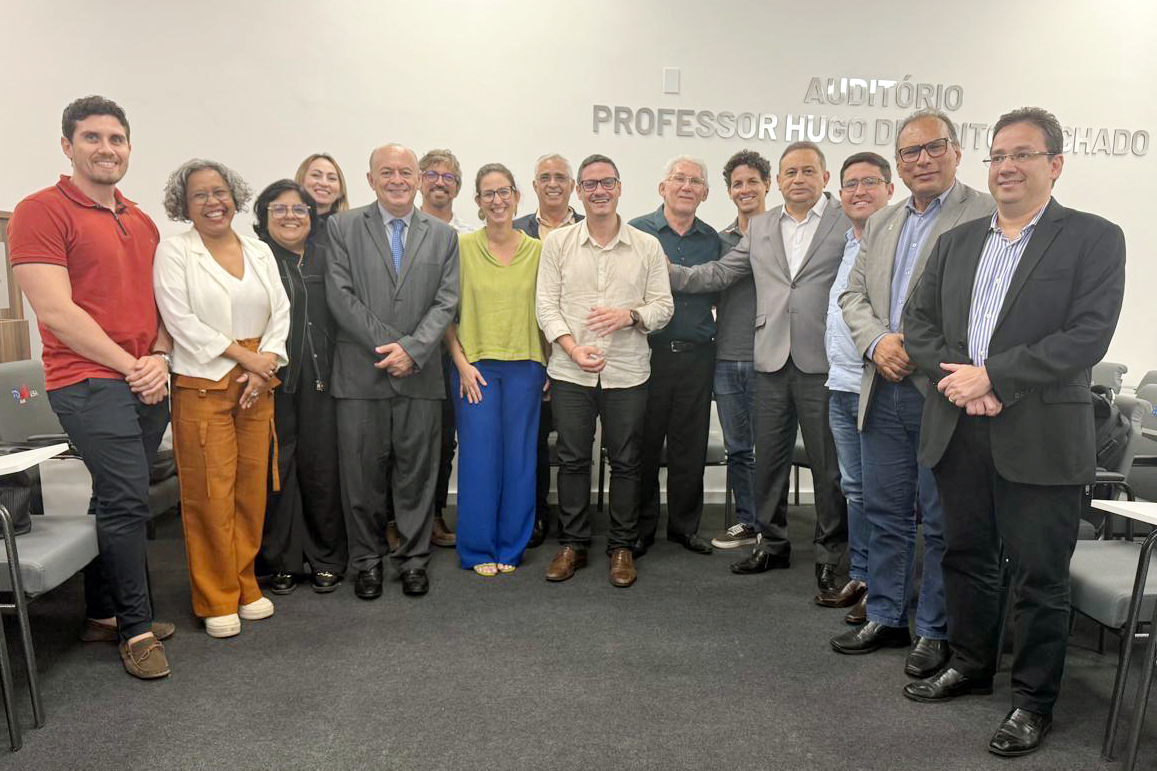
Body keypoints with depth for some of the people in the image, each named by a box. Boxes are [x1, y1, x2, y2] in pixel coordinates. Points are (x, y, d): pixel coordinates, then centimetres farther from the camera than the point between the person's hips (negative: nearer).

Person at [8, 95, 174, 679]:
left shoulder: (141, 221, 15)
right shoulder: (41, 211, -6)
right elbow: (56, 311, -13)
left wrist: (160, 357, -2)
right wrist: (130, 367, -12)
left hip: (148, 383, 7)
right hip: (88, 383, -7)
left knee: (116, 500, 14)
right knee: (128, 503, -7)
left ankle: (102, 614, 28)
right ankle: (136, 628, 9)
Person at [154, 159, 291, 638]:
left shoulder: (259, 251, 12)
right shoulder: (174, 252, 0)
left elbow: (280, 314, 7)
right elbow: (181, 320, -9)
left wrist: (266, 367, -7)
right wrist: (243, 354, -11)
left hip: (257, 385, 4)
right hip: (202, 385, -4)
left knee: (252, 488, 7)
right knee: (211, 494, -2)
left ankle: (245, 585, 22)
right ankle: (216, 600, 12)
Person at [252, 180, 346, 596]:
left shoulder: (324, 257, 12)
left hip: (318, 380, 3)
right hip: (270, 379, -2)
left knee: (321, 465, 6)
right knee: (275, 469, 5)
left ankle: (326, 559, 19)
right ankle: (281, 561, 20)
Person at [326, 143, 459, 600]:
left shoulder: (443, 236, 10)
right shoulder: (343, 227, 5)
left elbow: (445, 302, 3)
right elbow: (340, 296, -4)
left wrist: (412, 348, -11)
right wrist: (387, 344, -11)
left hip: (420, 375, 1)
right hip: (361, 374, -1)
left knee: (417, 472, 7)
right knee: (362, 473, 6)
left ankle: (413, 558, 22)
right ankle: (367, 560, 23)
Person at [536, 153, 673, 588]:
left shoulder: (647, 246, 5)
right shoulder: (557, 243, 5)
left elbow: (663, 305, 5)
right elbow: (547, 304, 1)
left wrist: (629, 315, -15)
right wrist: (572, 348, -14)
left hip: (627, 372, 0)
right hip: (571, 372, 0)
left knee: (626, 462, 7)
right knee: (572, 459, 7)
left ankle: (622, 547, 22)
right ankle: (573, 543, 23)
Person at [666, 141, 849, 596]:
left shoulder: (849, 223, 0)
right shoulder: (760, 227, 13)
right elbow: (719, 274, 14)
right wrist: (667, 272, 6)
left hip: (823, 363, -4)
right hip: (772, 360, 4)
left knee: (829, 465, 5)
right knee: (768, 458, 13)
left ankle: (830, 556, 21)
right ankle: (772, 544, 30)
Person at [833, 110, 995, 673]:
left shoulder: (987, 216, -6)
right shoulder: (881, 224, 15)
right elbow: (853, 294, 13)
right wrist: (877, 341, -6)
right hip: (884, 391, 6)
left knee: (942, 522, 6)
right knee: (885, 513, 15)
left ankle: (935, 631, 23)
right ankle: (885, 617, 30)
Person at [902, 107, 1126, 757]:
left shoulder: (1094, 238, -2)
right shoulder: (957, 241, 12)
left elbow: (1089, 335, -14)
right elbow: (919, 323, 8)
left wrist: (991, 375, -18)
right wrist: (957, 377, -10)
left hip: (1039, 436, -4)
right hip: (958, 429, 5)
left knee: (1039, 576, 6)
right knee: (966, 557, 17)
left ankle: (1034, 702, 24)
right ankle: (971, 666, 37)